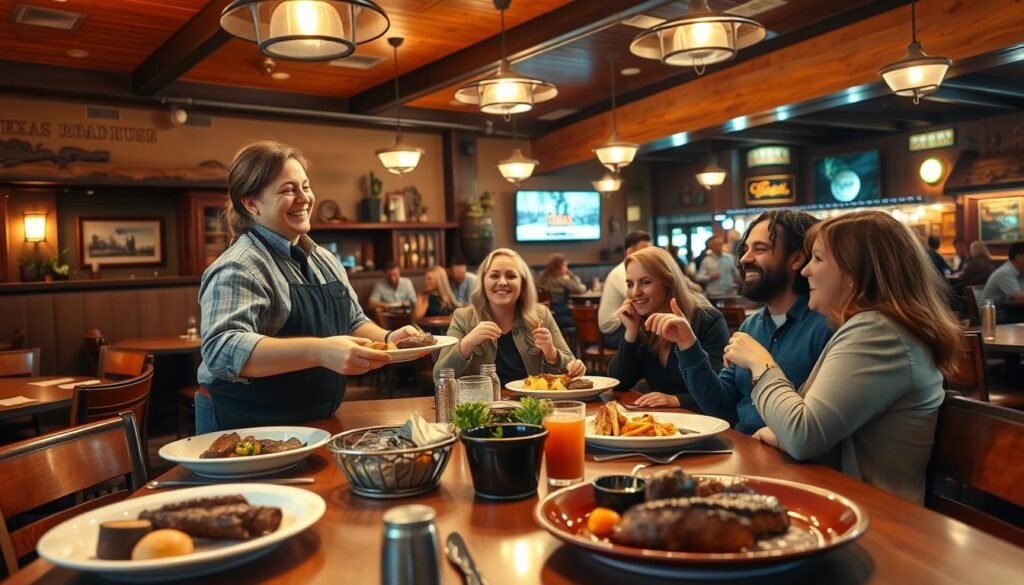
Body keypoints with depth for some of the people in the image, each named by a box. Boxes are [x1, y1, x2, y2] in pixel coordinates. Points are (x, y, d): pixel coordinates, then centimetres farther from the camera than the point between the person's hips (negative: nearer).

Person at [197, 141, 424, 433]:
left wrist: (388, 338, -6)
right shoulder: (238, 268, -18)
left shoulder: (325, 260, 8)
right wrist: (320, 351, -40)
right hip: (246, 429, -7)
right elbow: (222, 350, -30)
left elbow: (354, 322, 15)